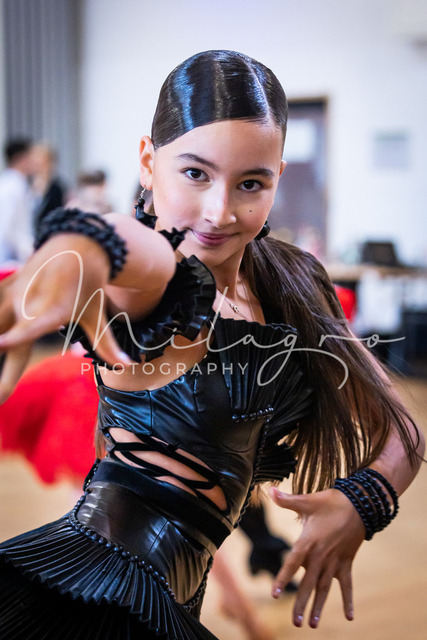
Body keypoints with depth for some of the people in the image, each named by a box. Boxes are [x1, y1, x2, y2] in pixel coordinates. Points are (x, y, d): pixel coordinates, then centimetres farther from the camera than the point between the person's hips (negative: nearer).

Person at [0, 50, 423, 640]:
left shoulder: (292, 290, 8)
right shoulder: (156, 282, -14)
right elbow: (131, 249, -41)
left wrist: (361, 503, -10)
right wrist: (76, 251, -65)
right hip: (91, 591, -6)